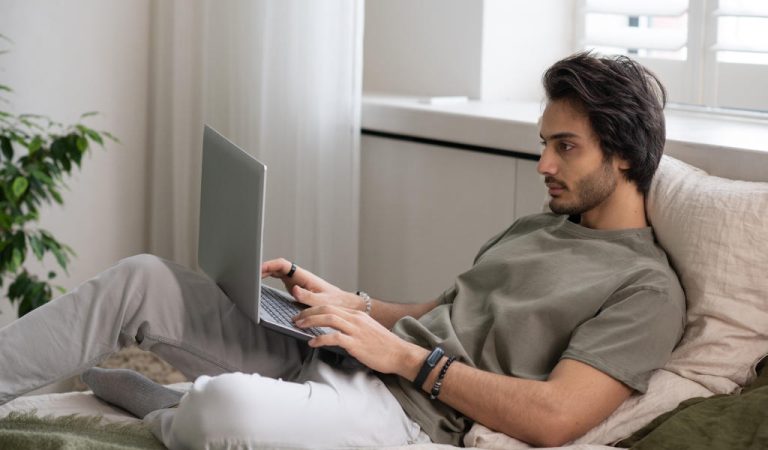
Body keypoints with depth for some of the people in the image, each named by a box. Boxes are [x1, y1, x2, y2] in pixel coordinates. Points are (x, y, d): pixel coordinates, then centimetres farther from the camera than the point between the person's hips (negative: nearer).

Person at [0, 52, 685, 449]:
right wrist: (342, 301, 10)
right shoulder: (533, 228, 21)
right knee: (144, 278, -3)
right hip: (328, 357, 9)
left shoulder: (647, 288, -6)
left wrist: (404, 355, -14)